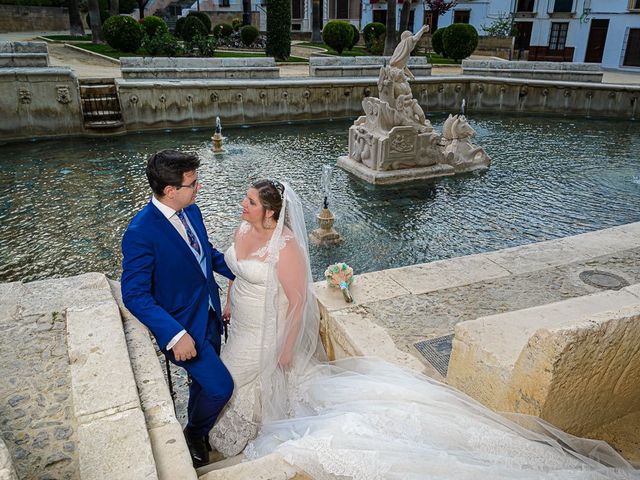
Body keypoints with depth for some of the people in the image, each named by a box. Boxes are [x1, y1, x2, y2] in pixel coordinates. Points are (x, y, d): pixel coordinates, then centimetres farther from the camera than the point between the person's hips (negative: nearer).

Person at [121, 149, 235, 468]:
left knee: (203, 380, 23)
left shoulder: (191, 210, -5)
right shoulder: (141, 232, -28)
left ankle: (197, 430, 52)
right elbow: (134, 295, -24)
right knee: (220, 387, -4)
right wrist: (175, 334, -31)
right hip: (181, 326, -7)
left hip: (209, 315, 7)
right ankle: (195, 436, 29)